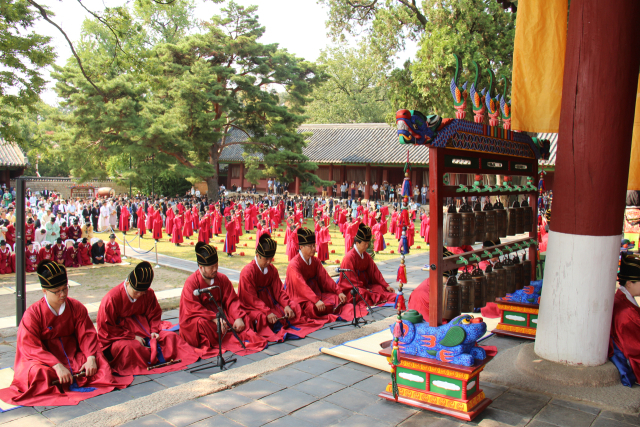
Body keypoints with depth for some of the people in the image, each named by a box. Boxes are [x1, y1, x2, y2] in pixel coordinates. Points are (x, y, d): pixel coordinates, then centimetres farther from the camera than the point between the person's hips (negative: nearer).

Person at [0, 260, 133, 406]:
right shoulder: (33, 314, -14)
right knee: (38, 372, -35)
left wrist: (90, 358, -22)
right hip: (44, 359, -3)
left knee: (99, 359, -19)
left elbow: (87, 334, -3)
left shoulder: (76, 307, -4)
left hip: (72, 354, 3)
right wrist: (57, 366, -29)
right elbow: (32, 347, -18)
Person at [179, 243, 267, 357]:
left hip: (219, 313, 4)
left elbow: (231, 300, -2)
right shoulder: (191, 283, -13)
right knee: (202, 322, -38)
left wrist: (238, 318, -21)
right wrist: (215, 318, -31)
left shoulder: (222, 279, 1)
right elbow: (194, 308, -21)